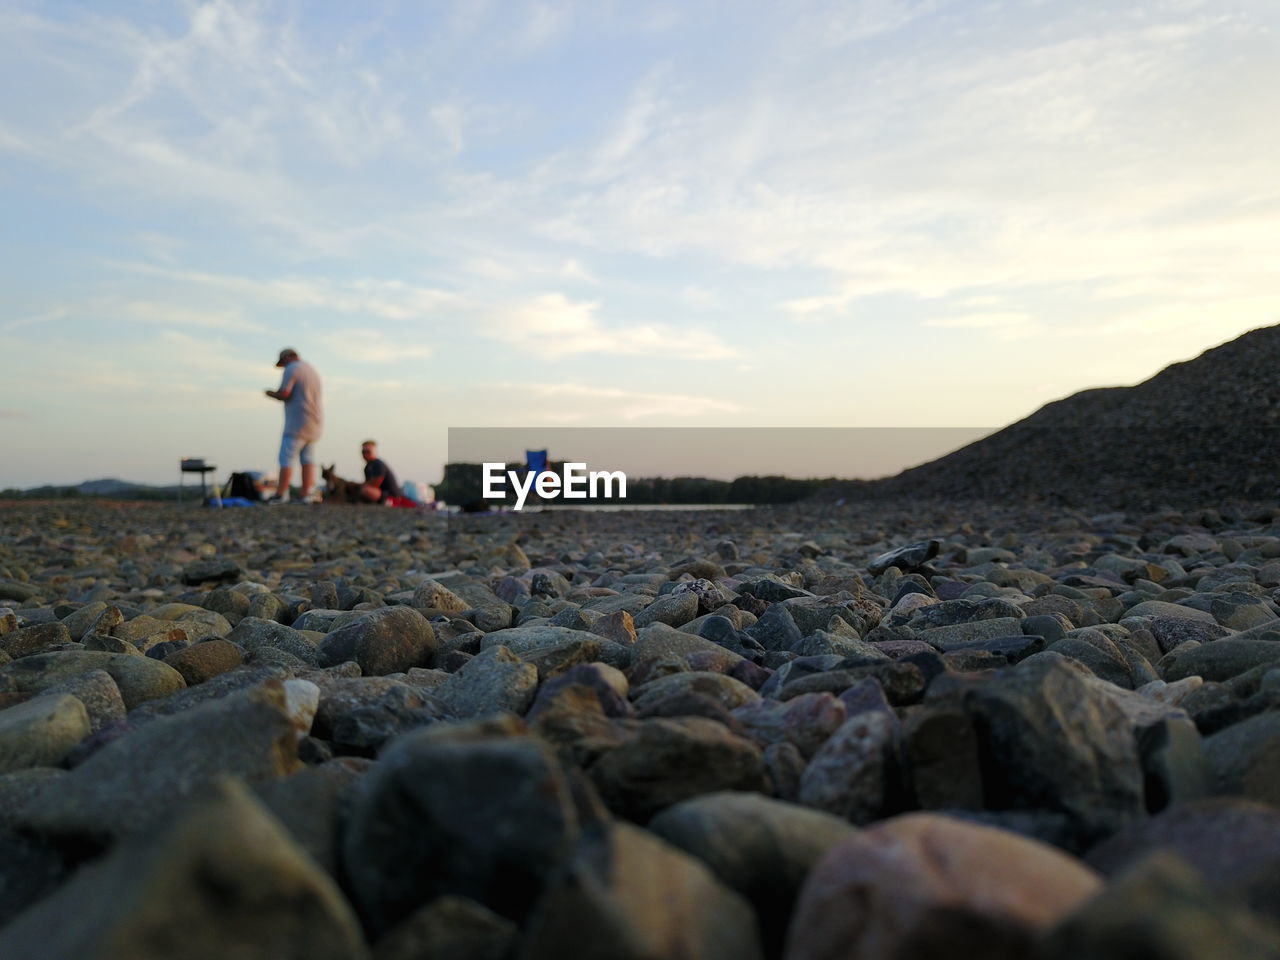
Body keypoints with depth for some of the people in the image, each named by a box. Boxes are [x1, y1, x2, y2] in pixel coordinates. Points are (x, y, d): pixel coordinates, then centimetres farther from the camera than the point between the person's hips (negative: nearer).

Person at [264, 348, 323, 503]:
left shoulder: (291, 369, -6)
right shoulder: (312, 370, 21)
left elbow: (284, 394, -16)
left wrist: (271, 393, 4)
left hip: (297, 423, -8)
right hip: (315, 422, 8)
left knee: (287, 457, -4)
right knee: (307, 458, 10)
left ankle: (281, 494, -3)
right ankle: (308, 493, 5)